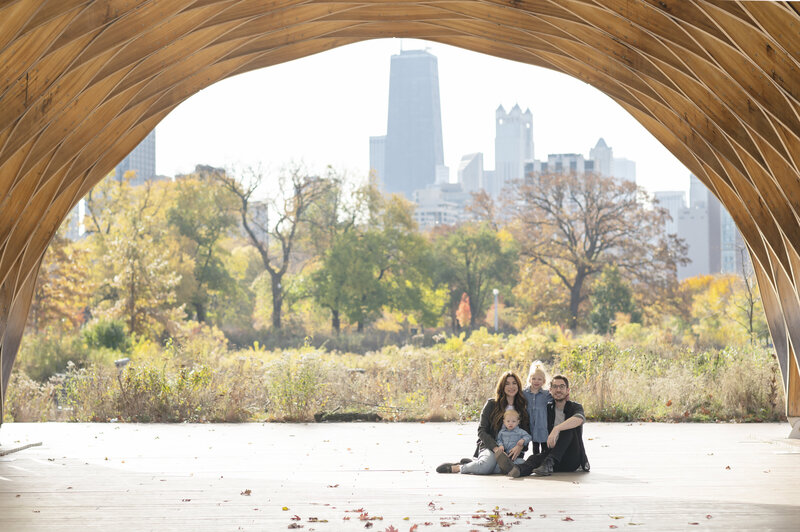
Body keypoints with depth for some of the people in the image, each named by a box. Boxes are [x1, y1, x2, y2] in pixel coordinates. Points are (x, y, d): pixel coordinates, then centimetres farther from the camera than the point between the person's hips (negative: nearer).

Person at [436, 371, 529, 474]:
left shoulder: (522, 408, 12)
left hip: (510, 450, 3)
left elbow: (527, 432, 10)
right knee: (488, 465, -39)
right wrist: (496, 449, -16)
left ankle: (472, 462, -7)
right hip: (489, 447, -3)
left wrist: (520, 446, -13)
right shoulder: (491, 404, 3)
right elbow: (481, 430, -2)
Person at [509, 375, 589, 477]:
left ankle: (549, 462, -40)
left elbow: (580, 419, -26)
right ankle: (520, 469, -63)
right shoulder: (548, 408, 12)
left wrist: (556, 429, -40)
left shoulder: (575, 407, -1)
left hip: (573, 460, -2)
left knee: (568, 430, -27)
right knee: (535, 458, -29)